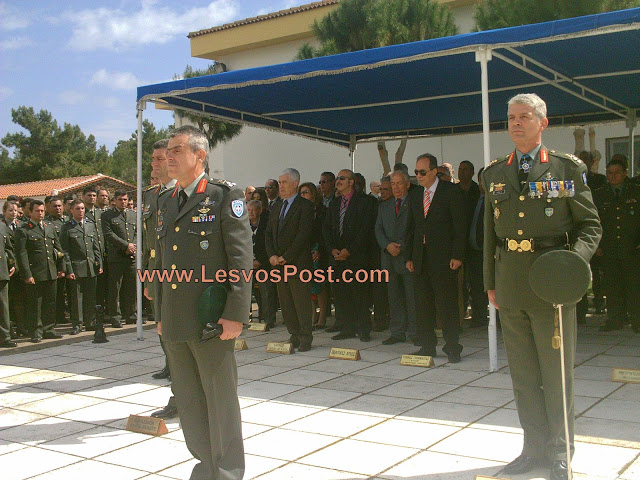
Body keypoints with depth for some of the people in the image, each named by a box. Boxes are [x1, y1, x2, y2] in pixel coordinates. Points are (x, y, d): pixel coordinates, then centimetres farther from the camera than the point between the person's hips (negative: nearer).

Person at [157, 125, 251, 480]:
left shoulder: (225, 197, -6)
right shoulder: (165, 202, 15)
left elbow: (241, 259, -10)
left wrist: (235, 314, -16)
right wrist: (161, 314, 17)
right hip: (174, 323, 7)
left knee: (220, 399, 3)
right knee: (187, 399, 15)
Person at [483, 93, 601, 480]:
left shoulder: (567, 168, 0)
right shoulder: (495, 173, 11)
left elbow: (590, 225, 1)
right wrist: (490, 282, 13)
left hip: (551, 279, -4)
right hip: (510, 281, 4)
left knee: (556, 371, 4)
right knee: (523, 372, 11)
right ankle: (535, 448, 25)